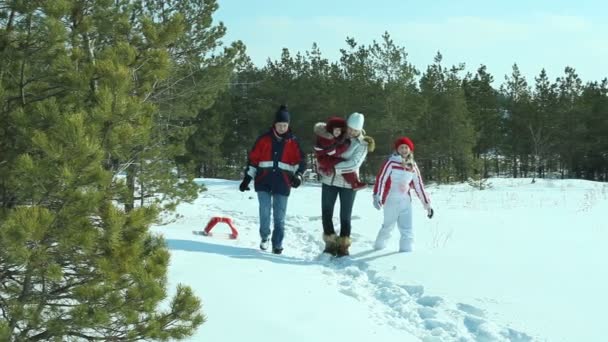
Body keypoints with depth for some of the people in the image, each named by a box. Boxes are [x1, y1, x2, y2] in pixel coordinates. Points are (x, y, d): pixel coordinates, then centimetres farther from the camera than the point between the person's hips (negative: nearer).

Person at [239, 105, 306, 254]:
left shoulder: (292, 141, 5)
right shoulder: (264, 139, 4)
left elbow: (300, 161, 1)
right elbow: (253, 159, 6)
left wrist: (298, 175, -18)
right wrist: (247, 178, 1)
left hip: (282, 182, 0)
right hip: (263, 181, 0)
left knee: (279, 216, 1)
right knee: (265, 212, -3)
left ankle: (277, 244, 10)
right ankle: (264, 237, 20)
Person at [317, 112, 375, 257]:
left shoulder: (362, 143, -6)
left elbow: (354, 163, -19)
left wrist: (335, 168, -25)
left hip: (348, 183, -3)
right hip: (329, 180, 3)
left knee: (345, 216, 4)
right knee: (326, 213, 5)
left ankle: (343, 245, 17)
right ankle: (330, 242, 18)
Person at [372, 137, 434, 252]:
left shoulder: (413, 166, 6)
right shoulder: (391, 162, -8)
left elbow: (419, 186, 12)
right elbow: (380, 179, -14)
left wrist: (427, 204, 12)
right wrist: (377, 196, -26)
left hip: (405, 201, 4)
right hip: (391, 200, -4)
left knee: (407, 230, -3)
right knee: (389, 226, 8)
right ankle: (379, 246, 30)